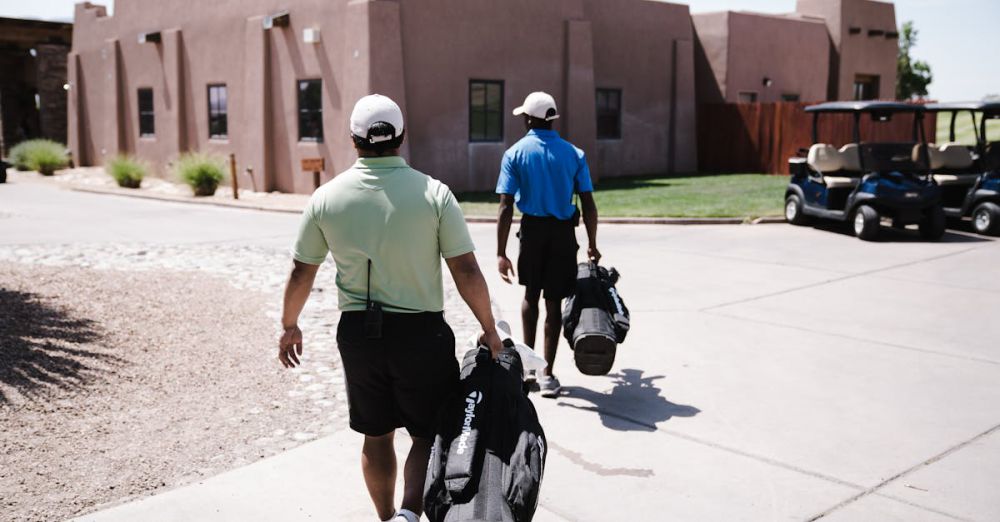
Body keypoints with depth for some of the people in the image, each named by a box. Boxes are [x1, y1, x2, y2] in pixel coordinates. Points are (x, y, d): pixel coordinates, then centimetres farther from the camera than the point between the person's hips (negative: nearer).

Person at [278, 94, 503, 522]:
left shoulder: (326, 197, -3)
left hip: (358, 331, 3)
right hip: (421, 331, -2)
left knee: (376, 434, 19)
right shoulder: (433, 193, -10)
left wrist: (290, 325, 19)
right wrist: (488, 329, 2)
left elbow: (301, 274, 3)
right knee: (429, 434, 11)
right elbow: (467, 271, -11)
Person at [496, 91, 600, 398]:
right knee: (553, 300, 5)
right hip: (564, 232, 0)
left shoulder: (515, 154, -3)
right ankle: (546, 374, 5)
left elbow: (506, 207, -10)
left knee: (531, 294, 21)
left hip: (532, 229, 0)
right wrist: (592, 244, 8)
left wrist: (501, 253, -9)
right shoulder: (573, 153, 1)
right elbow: (588, 205, -3)